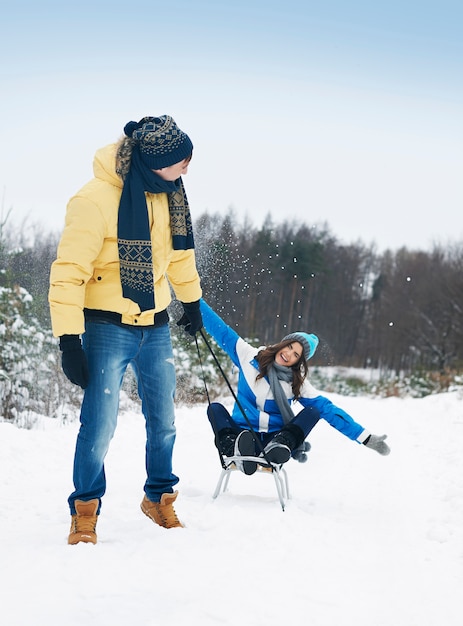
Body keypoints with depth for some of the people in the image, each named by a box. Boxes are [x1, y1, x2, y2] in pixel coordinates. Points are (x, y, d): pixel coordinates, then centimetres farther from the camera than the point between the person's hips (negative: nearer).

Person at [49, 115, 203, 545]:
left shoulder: (168, 189, -1)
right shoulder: (96, 199, -22)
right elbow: (68, 271, -20)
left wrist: (191, 299, 26)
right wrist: (69, 340, -23)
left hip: (156, 325, 6)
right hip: (108, 327, -6)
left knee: (163, 421, 12)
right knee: (100, 423, -8)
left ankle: (159, 497, 32)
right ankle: (85, 511, 11)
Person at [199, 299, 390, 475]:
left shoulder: (298, 384, 2)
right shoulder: (249, 356, 1)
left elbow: (329, 410, -1)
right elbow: (219, 329, 2)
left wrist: (366, 438, -7)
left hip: (274, 440, 0)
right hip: (242, 434, 0)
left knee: (312, 412, -20)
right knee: (215, 408, -26)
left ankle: (278, 448, -44)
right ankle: (239, 451, -51)